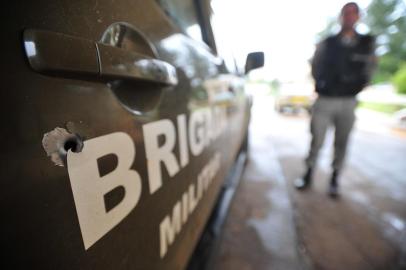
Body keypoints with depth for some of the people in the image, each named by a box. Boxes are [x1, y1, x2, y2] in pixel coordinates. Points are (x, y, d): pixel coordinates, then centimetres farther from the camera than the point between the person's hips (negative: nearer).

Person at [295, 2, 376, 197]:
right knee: (316, 141, -1)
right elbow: (315, 68, 11)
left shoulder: (367, 43, 8)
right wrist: (322, 86, 5)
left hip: (348, 102, 2)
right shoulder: (326, 43, 5)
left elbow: (368, 70, 13)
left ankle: (334, 179, 19)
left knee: (341, 143, 6)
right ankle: (308, 175, 14)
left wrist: (356, 87, 3)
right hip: (325, 100, -1)